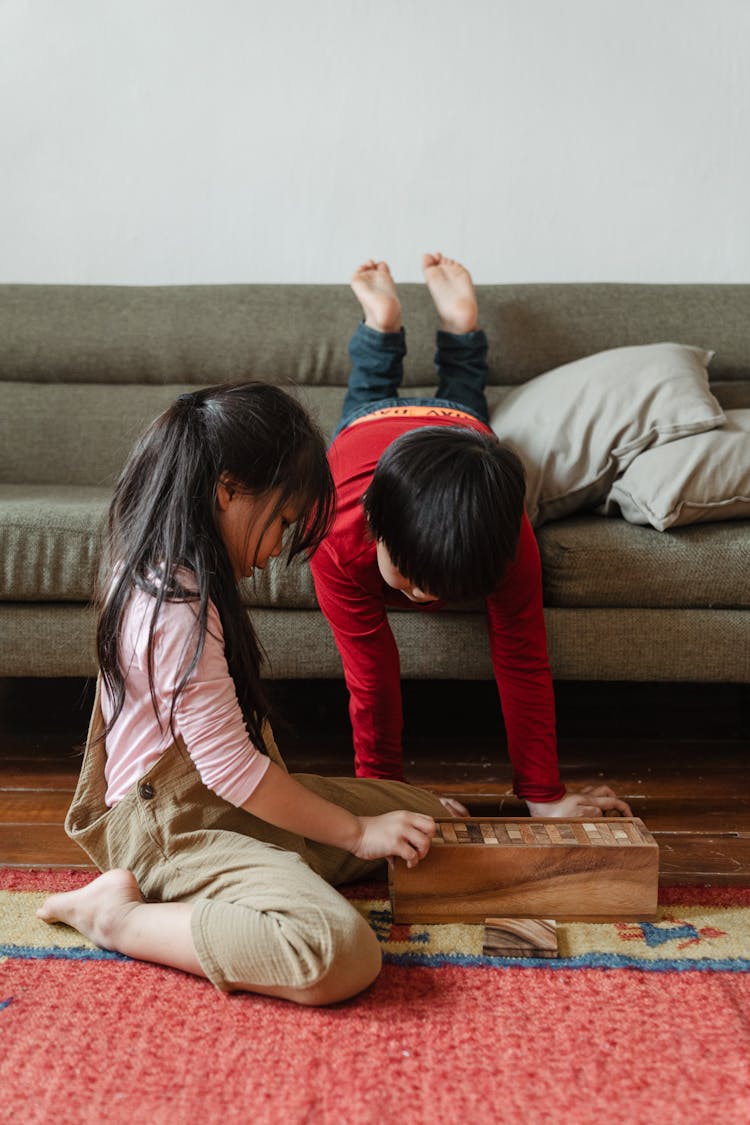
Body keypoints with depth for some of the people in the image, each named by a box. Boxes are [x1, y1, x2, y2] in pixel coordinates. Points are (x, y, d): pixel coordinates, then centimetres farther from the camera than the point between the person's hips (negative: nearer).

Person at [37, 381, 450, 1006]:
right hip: (174, 826, -11)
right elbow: (232, 769, -22)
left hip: (227, 800, 11)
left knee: (427, 815, 11)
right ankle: (118, 915, -11)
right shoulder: (180, 609, -24)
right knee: (343, 957, -32)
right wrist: (357, 831, -13)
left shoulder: (160, 574, 7)